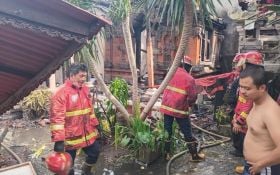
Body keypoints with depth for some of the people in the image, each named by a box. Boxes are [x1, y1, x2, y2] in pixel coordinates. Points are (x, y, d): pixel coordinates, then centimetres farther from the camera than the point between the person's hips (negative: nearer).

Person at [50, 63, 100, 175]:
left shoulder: (85, 89, 6)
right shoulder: (61, 92, -19)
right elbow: (57, 118, -24)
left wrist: (95, 125, 18)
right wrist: (58, 140, -27)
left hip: (87, 133, 7)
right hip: (70, 136, -7)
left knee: (95, 152, 20)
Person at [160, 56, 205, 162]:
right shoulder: (189, 78, -11)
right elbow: (193, 97, -12)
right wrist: (188, 104, 8)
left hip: (166, 107, 4)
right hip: (180, 109, -4)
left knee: (167, 131, 14)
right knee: (187, 133, 9)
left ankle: (166, 154, 22)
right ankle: (195, 155, 21)